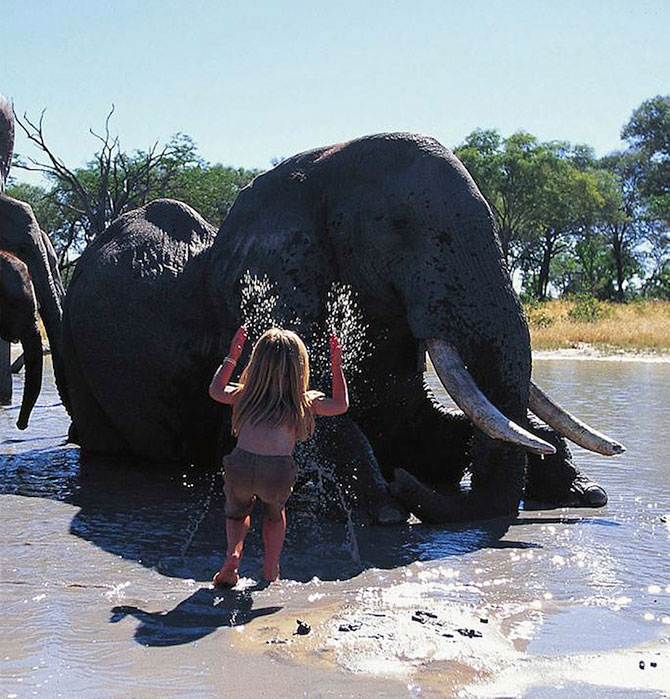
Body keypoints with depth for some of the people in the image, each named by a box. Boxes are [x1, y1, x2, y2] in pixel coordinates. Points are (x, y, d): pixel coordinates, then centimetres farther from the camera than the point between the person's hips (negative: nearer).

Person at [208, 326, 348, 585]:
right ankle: (271, 570, 30)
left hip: (240, 464, 1)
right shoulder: (304, 401, 14)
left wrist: (231, 357, 45)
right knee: (275, 514, 33)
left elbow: (216, 391, 38)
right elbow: (341, 405, 30)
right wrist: (336, 366, 34)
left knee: (237, 512, 32)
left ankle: (233, 553, 8)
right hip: (278, 471, -1)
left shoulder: (246, 394, 19)